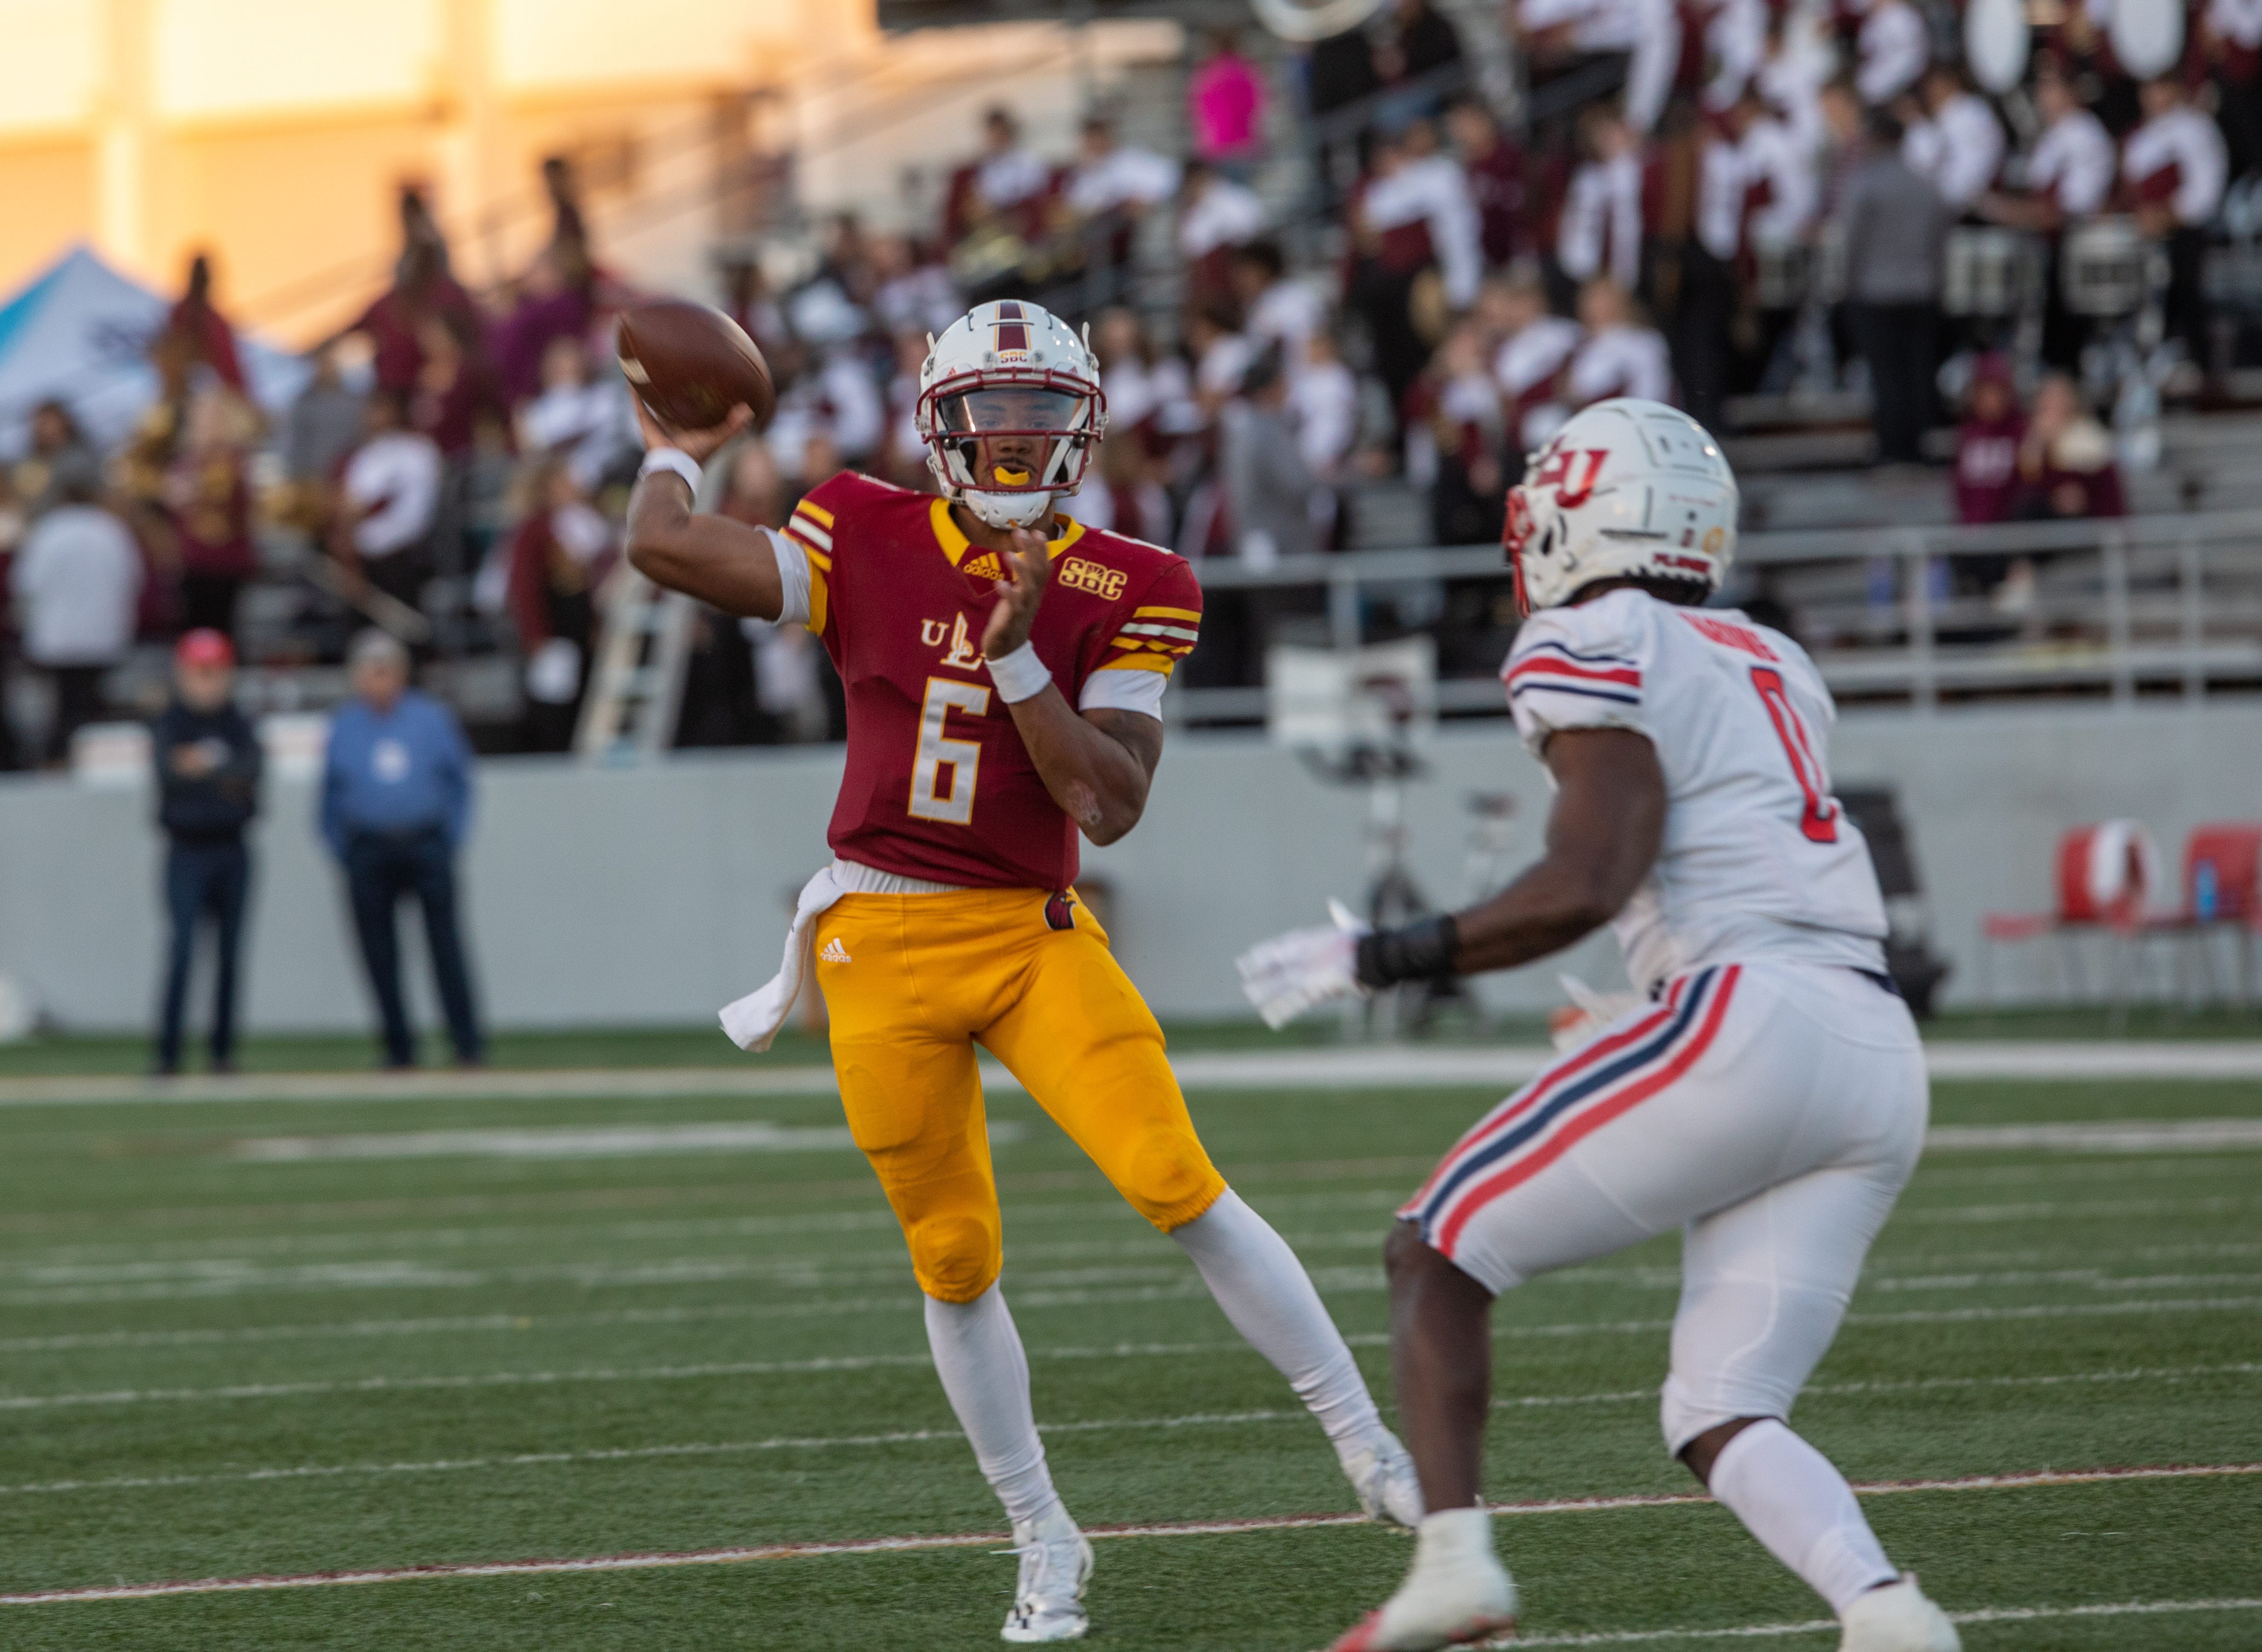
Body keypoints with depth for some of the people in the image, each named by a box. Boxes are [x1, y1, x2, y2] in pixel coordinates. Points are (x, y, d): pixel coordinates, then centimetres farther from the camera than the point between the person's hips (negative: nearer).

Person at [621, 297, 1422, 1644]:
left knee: (1179, 1186, -16)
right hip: (887, 943, 0)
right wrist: (676, 456, 8)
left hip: (1038, 936, 0)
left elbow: (1112, 807, -11)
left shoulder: (1122, 596, -3)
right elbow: (666, 548, -11)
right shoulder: (869, 544, -3)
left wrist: (1018, 658, -19)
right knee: (956, 1259, 5)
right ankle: (1047, 1544, 20)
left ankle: (1373, 1449, -7)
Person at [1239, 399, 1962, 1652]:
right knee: (1718, 1417, 9)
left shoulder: (1599, 653, -1)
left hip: (1748, 1024, -8)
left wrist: (1371, 961, -6)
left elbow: (1584, 888, -12)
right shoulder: (1769, 664, 24)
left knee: (1440, 1252, 8)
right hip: (1882, 1065, 8)